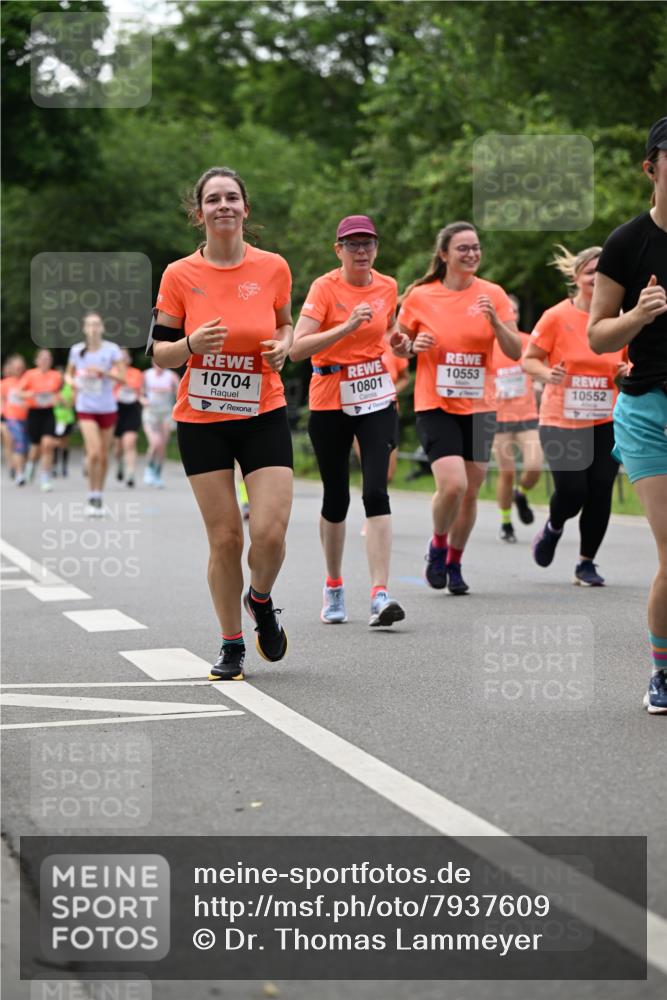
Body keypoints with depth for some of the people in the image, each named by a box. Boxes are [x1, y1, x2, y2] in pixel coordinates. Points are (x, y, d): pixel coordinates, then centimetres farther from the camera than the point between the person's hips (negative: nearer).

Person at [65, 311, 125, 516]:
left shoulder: (112, 349, -4)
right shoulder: (76, 350, 1)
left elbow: (123, 377, -6)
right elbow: (68, 373, 15)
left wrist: (104, 372, -21)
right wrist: (71, 381, -7)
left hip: (107, 408, 1)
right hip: (86, 408, -1)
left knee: (103, 455, 8)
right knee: (94, 453, -16)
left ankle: (99, 497, 23)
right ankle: (92, 497, -3)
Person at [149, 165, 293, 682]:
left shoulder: (273, 268, -1)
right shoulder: (180, 276, -3)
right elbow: (160, 351, 2)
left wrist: (283, 347, -7)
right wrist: (192, 344, -19)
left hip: (264, 415, 0)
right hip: (201, 420, 0)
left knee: (270, 533, -11)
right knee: (224, 537, -1)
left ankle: (261, 600, 24)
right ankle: (232, 646, 16)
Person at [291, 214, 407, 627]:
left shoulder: (387, 287, 3)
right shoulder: (325, 287, -10)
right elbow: (297, 349, -22)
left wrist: (396, 341, 2)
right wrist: (347, 327, -31)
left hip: (377, 398, 2)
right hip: (330, 401, -2)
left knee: (376, 491, -13)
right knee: (336, 498, 7)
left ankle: (381, 594, -19)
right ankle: (334, 586, 28)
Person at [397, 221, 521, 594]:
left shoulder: (493, 295, 2)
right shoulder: (420, 297, -2)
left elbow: (516, 352, -1)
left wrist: (494, 320, -17)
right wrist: (414, 346, -11)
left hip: (479, 407, 3)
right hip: (435, 405, -3)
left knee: (471, 492, 6)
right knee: (453, 484, -20)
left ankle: (454, 562, 28)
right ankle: (438, 545, 9)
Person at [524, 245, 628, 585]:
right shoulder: (556, 317, -6)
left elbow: (631, 363, 16)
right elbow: (529, 360, 0)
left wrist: (628, 372, -7)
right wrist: (548, 374, -21)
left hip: (606, 422, 3)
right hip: (561, 421, -3)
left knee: (600, 492, -4)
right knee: (572, 491, -11)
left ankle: (586, 563, 13)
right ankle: (553, 528, 26)